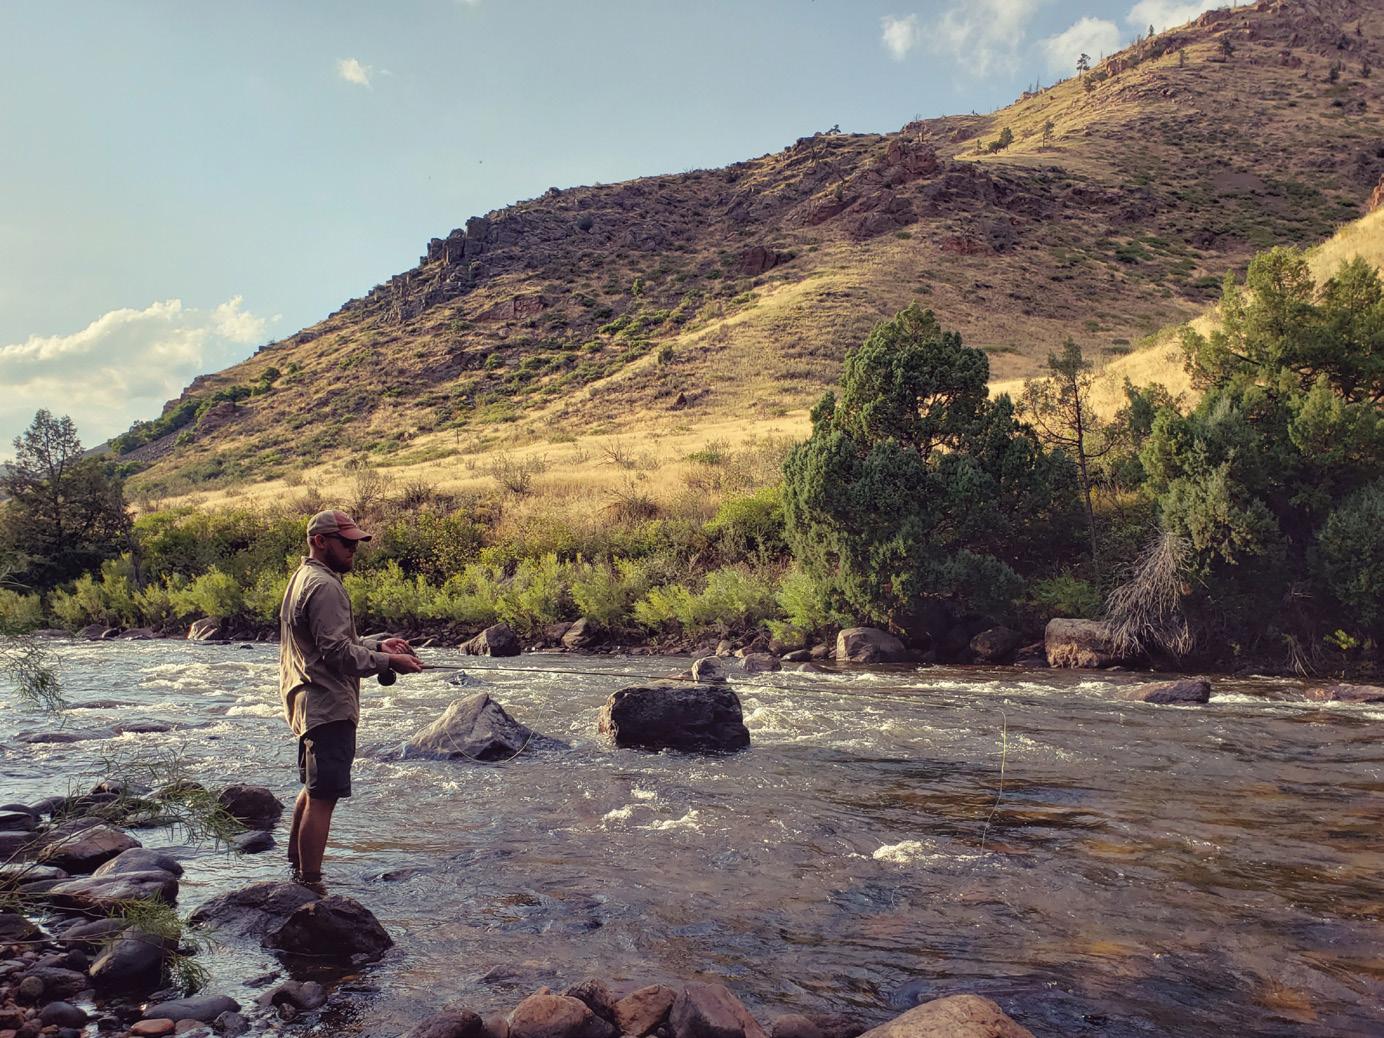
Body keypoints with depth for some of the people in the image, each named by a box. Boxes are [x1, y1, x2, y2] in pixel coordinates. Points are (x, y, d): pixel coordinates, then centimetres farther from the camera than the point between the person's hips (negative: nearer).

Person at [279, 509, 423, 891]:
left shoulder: (303, 579, 18)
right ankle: (310, 888, -4)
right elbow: (337, 652, -22)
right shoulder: (324, 586, -16)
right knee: (323, 796, -8)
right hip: (328, 706, -11)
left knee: (313, 790, 22)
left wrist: (378, 644, 12)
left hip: (307, 703, 12)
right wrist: (388, 662, -18)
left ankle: (295, 872, 34)